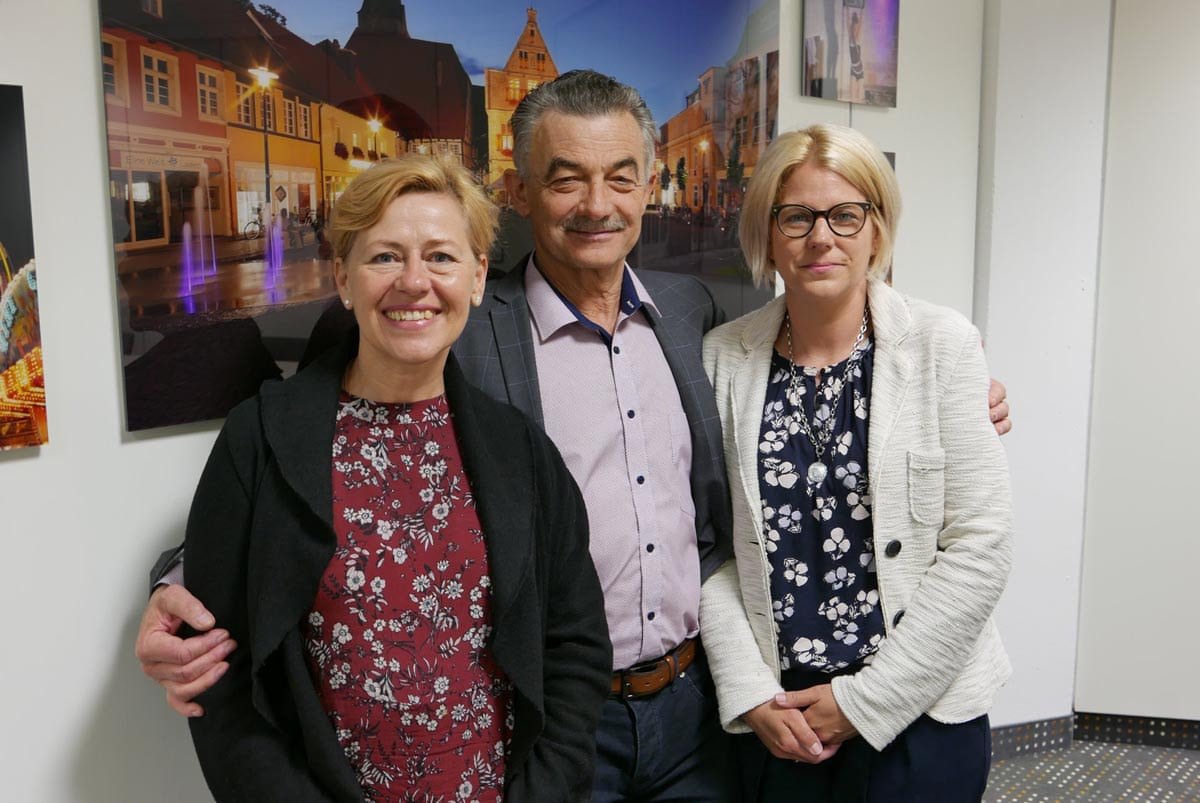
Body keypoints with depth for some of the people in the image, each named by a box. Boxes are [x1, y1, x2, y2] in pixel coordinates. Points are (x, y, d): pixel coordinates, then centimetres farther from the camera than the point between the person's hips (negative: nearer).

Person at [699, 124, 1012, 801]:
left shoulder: (942, 343, -8)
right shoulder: (725, 356, -3)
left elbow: (980, 548, -10)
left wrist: (865, 699, -11)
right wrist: (750, 693, -7)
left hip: (920, 712, -1)